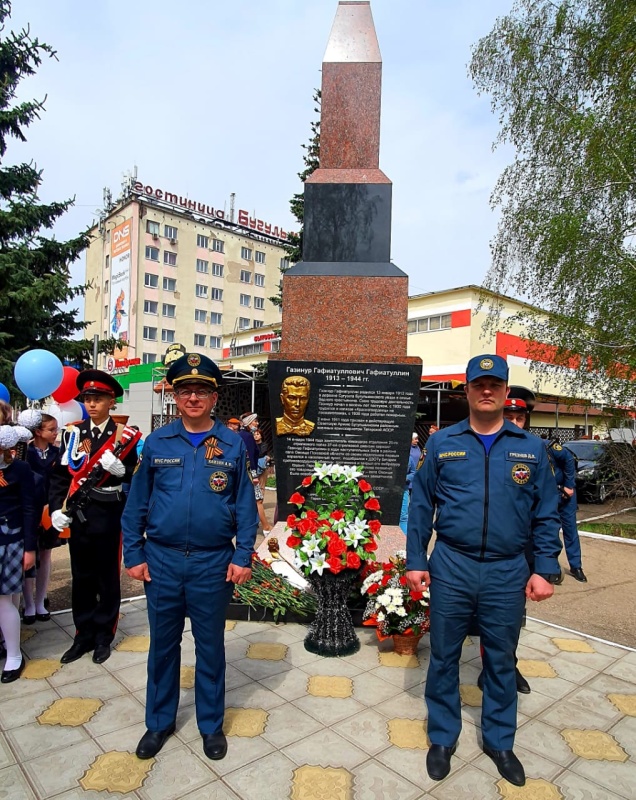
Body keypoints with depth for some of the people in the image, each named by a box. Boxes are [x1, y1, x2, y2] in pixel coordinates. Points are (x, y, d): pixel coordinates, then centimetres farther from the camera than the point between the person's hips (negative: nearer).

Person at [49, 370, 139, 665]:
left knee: (107, 579, 10)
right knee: (81, 579, 14)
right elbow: (60, 474, 3)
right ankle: (83, 635, 30)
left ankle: (104, 637, 26)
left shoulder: (125, 435, -4)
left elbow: (135, 477, -6)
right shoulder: (73, 433, 4)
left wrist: (120, 469, -26)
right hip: (78, 516, 3)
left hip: (109, 518, -3)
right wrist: (57, 508, -8)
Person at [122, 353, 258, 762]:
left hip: (213, 563, -1)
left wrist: (243, 556, -7)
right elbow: (137, 503, 3)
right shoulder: (157, 443, -1)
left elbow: (245, 504, -3)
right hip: (161, 560, 2)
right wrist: (134, 555, 1)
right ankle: (159, 722, 39)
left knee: (210, 645, 15)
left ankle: (211, 724, 35)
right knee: (163, 643, 17)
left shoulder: (233, 444, -5)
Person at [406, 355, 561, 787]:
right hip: (451, 567, 0)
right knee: (444, 657, 14)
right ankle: (443, 738, 36)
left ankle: (500, 741, 40)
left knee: (502, 661, 18)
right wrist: (415, 561, 0)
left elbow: (546, 515, 4)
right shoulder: (442, 443, -1)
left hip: (508, 573, 1)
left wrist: (545, 570, -2)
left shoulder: (531, 448, 1)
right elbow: (421, 506, 2)